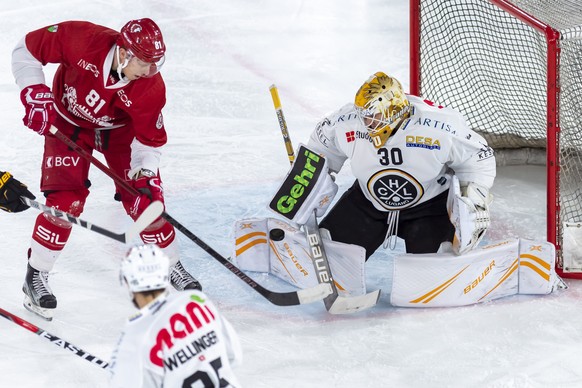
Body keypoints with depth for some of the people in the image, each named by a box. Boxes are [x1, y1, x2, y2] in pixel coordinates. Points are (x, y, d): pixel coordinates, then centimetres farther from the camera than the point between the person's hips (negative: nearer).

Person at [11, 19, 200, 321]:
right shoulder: (83, 40, -36)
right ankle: (36, 277, 2)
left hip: (118, 129, 2)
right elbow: (27, 50, -23)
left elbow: (150, 138, -17)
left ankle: (172, 267, 19)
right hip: (68, 123, -2)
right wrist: (36, 94, -29)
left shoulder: (151, 87, -29)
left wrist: (145, 173, -32)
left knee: (144, 197, -3)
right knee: (65, 199, -13)